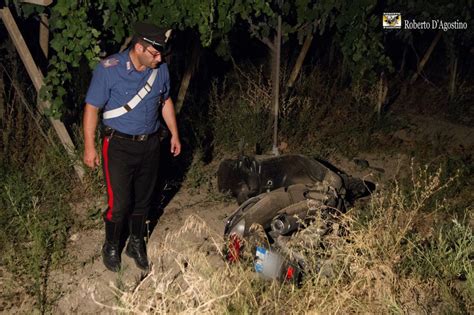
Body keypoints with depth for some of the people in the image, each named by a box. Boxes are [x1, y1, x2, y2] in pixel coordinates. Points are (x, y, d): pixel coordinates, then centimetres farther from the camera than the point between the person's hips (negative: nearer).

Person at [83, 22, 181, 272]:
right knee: (119, 203, -2)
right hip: (119, 145, -4)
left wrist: (174, 134, 15)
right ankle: (111, 246, 26)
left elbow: (166, 101, 12)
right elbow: (92, 108, -11)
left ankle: (136, 243, 36)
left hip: (150, 144, 4)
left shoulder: (160, 69, -4)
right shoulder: (108, 70, -17)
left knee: (143, 199, 15)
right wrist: (89, 147, -10)